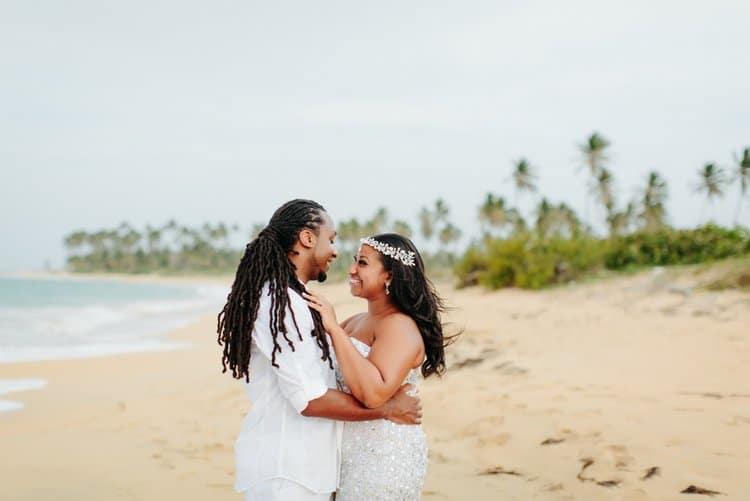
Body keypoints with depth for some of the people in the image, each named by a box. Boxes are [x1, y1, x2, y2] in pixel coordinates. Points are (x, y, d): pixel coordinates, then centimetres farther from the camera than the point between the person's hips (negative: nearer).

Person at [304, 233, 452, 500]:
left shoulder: (399, 326, -17)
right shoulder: (356, 322, 12)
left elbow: (375, 393, -30)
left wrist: (334, 329, -27)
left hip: (383, 460, -8)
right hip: (356, 454, 8)